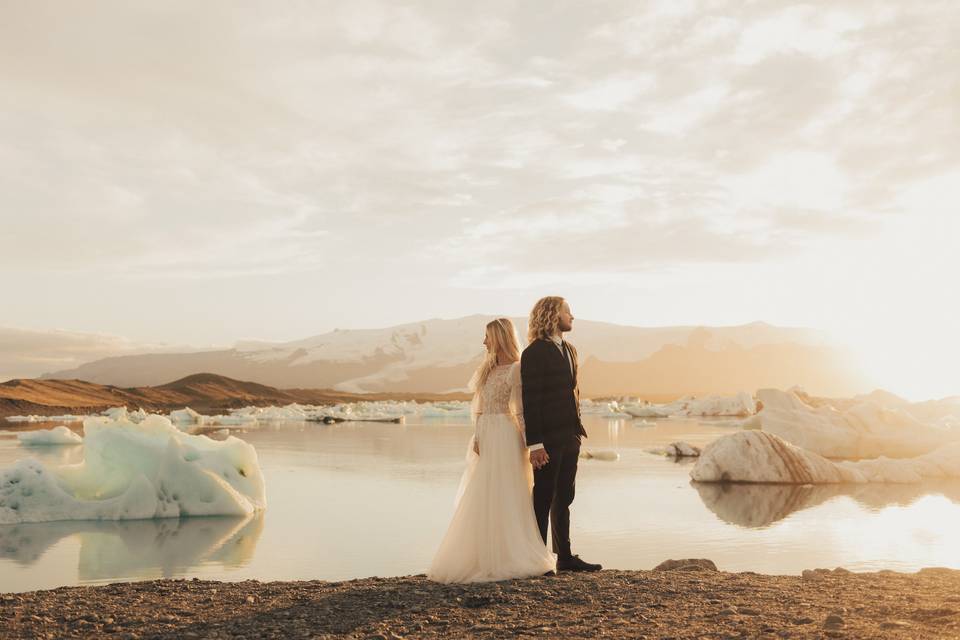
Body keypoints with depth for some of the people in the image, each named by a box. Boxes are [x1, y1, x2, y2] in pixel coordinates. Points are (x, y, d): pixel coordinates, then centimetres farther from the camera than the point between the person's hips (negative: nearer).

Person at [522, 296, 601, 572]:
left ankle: (565, 557, 22)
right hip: (548, 438, -8)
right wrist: (535, 443, -18)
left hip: (570, 435, 8)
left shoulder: (569, 350, 15)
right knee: (543, 499, 1)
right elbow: (530, 400, -15)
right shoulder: (534, 353, -11)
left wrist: (577, 429, 13)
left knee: (564, 498, 14)